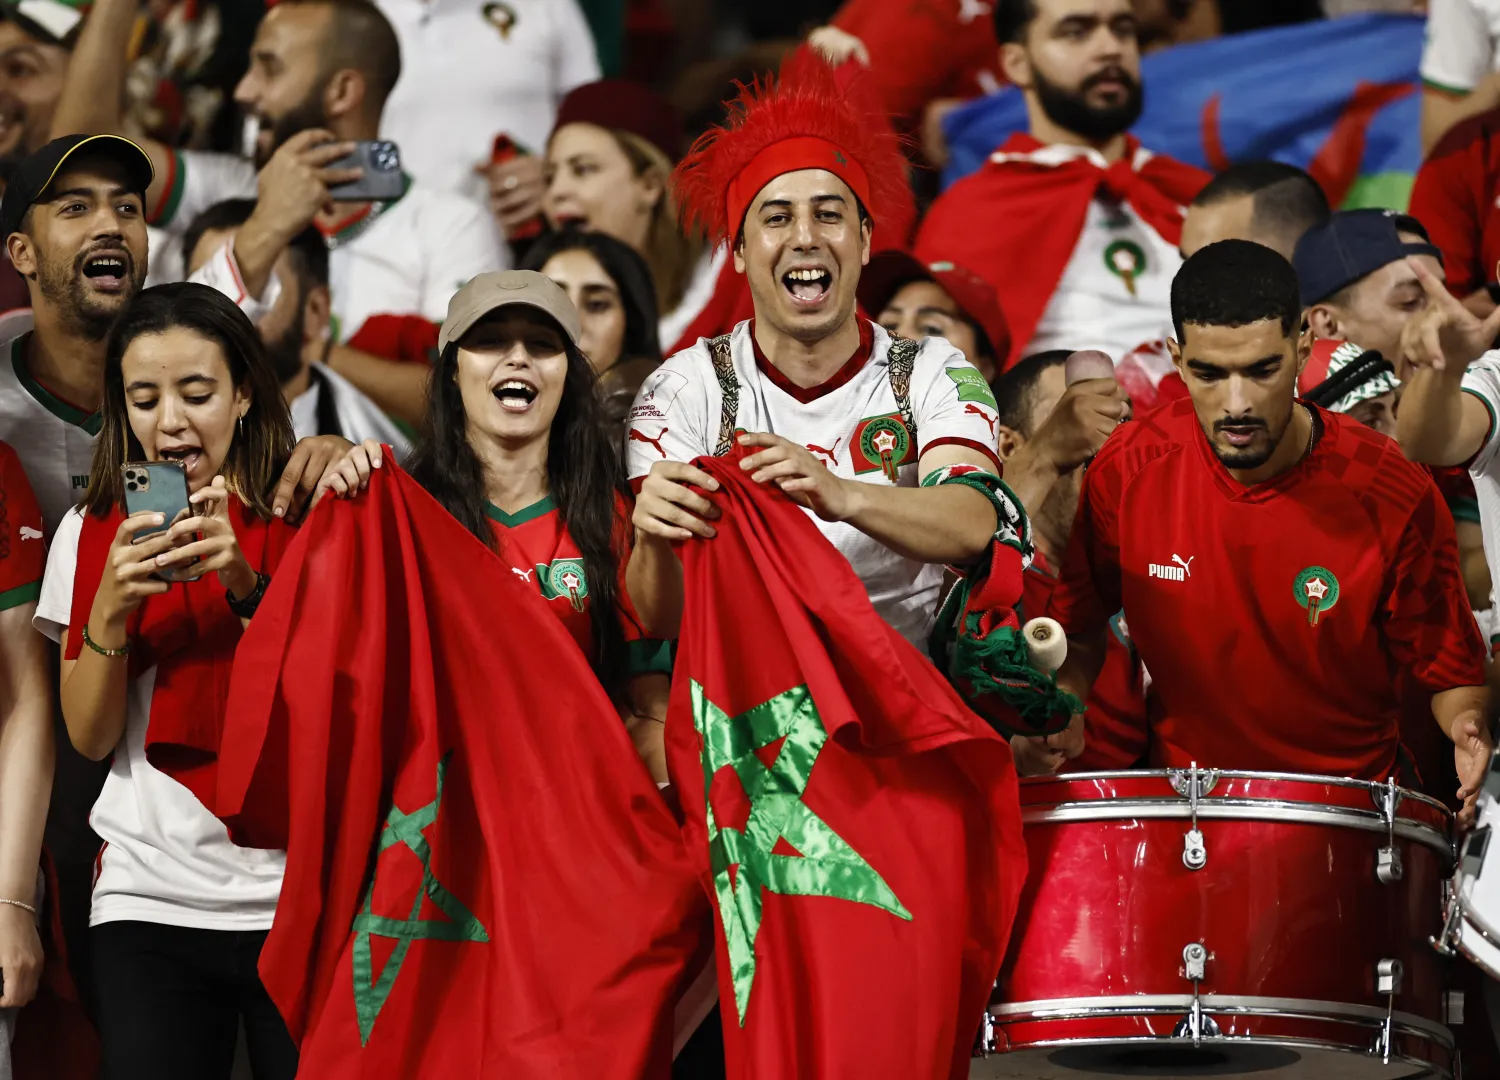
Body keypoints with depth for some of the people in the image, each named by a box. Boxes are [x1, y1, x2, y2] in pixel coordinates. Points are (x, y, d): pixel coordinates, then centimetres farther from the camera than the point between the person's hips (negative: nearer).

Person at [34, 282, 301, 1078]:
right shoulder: (92, 535, 8)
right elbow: (90, 737, 5)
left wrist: (245, 586, -17)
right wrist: (111, 606, -12)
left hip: (301, 896, -1)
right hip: (150, 902, 1)